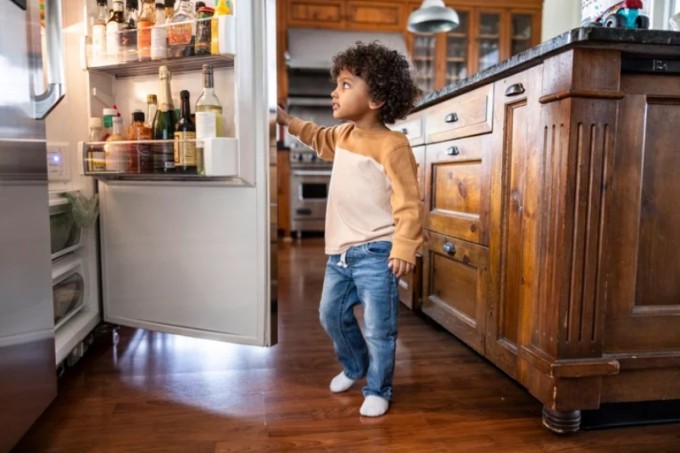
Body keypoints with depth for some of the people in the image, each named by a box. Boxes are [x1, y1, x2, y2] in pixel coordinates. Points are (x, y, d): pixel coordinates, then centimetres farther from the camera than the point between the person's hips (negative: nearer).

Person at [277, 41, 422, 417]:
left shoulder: (392, 145, -16)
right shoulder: (344, 135, 9)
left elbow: (408, 202, -18)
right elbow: (319, 139, 35)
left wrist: (404, 248, -24)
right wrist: (288, 121, 31)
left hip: (375, 253, -8)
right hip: (340, 250, 9)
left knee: (378, 329, 2)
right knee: (331, 315, 21)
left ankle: (378, 391, 23)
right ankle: (354, 367, 45)